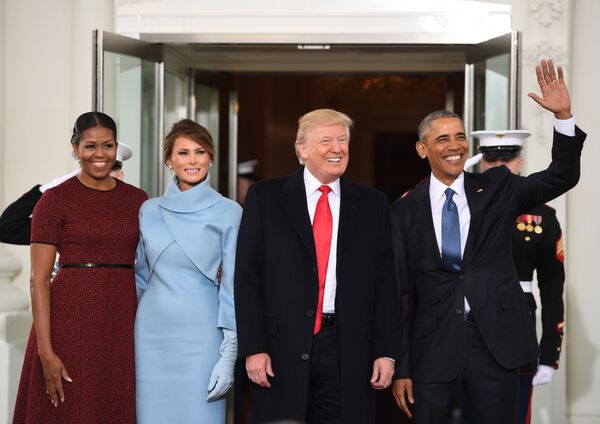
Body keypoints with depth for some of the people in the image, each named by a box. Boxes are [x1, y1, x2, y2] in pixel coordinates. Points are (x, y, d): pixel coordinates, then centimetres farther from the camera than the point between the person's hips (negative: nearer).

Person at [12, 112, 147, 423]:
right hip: (72, 320, -4)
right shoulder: (55, 200, -3)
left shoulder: (137, 200, 10)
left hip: (124, 324, 4)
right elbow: (38, 279, -7)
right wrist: (46, 351, -15)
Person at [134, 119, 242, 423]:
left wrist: (228, 356, -8)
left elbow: (232, 287, -3)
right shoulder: (149, 211, 8)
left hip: (201, 336, -3)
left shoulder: (228, 213, -2)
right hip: (152, 333, 3)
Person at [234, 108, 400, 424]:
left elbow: (385, 282, 8)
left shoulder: (372, 205, 10)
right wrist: (253, 348, -6)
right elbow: (247, 277, 1)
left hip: (349, 350, 1)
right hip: (282, 348, -1)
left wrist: (386, 351, 2)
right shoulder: (265, 197, 4)